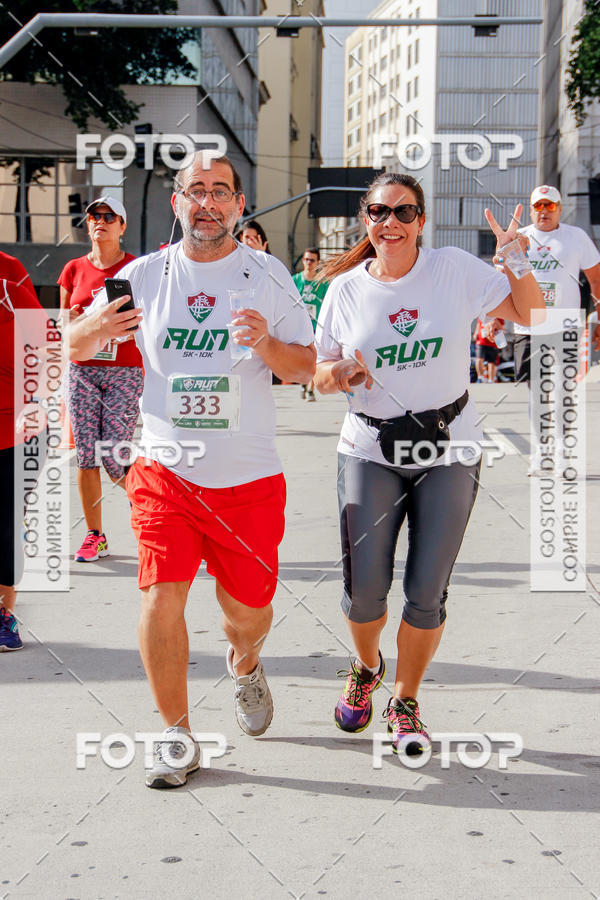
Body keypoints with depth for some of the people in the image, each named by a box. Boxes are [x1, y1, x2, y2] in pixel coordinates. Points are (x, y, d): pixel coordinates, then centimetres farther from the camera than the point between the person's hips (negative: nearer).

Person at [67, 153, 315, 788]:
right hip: (165, 468, 0)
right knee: (161, 597, -10)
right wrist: (94, 329, -14)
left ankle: (244, 665, 45)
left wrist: (266, 344, -19)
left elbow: (306, 366, 2)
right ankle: (175, 736, 9)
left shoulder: (268, 276, 1)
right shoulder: (143, 276, 3)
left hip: (249, 476, 0)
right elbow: (74, 347, 10)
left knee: (247, 607, 8)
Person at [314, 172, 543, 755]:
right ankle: (365, 666, 29)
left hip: (449, 450, 0)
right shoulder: (346, 289, 1)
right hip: (369, 451, 1)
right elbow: (319, 373, 7)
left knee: (427, 593, -2)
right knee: (364, 588, -6)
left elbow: (529, 314, 3)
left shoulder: (454, 270, -2)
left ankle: (405, 701, 23)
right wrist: (341, 372, -15)